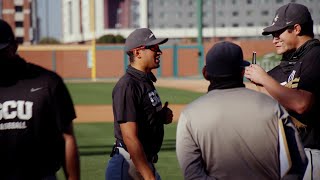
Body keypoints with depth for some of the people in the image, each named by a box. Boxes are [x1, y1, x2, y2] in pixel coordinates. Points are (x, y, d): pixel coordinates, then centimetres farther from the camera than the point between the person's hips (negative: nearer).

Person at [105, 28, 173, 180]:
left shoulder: (146, 81, 13)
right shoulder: (127, 86, -18)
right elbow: (130, 137, -24)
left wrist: (163, 117, 2)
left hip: (146, 163, 10)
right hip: (128, 165, -10)